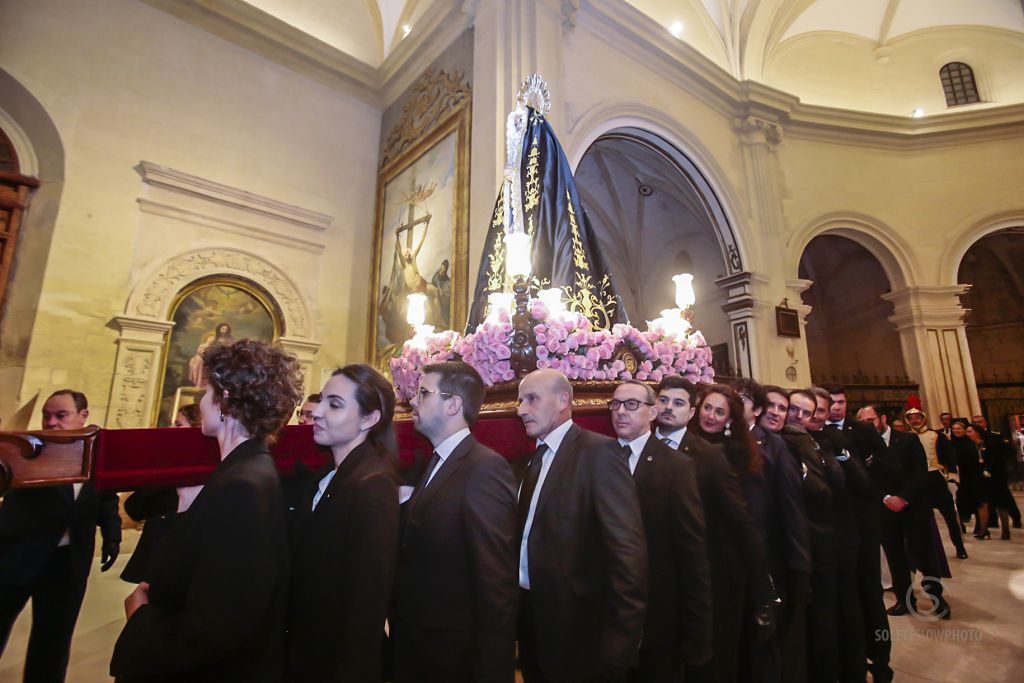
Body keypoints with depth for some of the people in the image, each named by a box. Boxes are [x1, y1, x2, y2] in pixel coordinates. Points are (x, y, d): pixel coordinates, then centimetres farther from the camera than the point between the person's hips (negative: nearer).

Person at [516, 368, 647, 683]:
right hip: (532, 617, 7)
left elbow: (628, 550, -22)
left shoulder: (598, 451, -17)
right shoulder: (535, 459, 7)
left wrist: (618, 646, -20)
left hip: (576, 626, -6)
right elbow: (528, 537, 8)